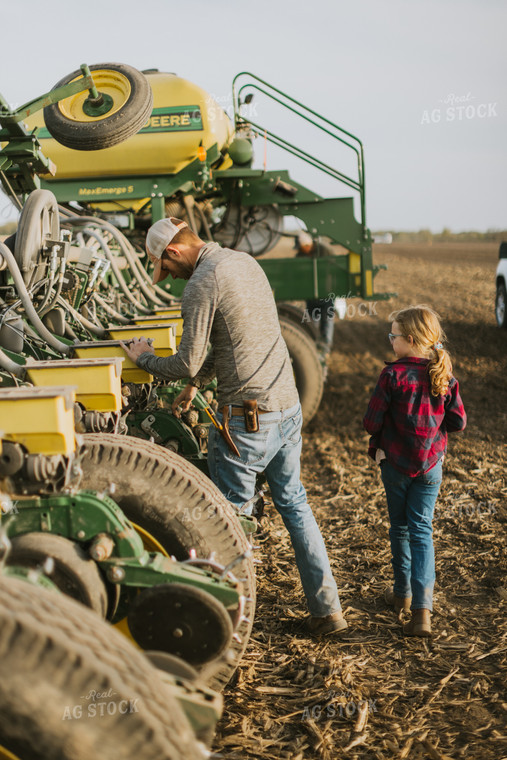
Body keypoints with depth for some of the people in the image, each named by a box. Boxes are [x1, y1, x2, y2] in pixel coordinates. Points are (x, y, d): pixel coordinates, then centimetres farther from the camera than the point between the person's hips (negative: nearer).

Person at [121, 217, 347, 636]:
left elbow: (187, 363, -13)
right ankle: (327, 608, 22)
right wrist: (196, 384, 30)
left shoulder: (202, 284, -14)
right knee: (294, 503, 18)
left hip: (247, 416, -8)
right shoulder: (245, 261, 13)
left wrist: (145, 358, 6)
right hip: (288, 404, 8)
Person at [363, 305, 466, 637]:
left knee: (400, 526, 16)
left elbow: (373, 421, -13)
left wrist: (378, 443, 8)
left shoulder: (392, 375, -16)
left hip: (395, 462, -2)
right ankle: (422, 609, -6)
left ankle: (403, 593, 32)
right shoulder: (445, 377, -5)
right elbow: (458, 422, -2)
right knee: (422, 529, 5)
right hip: (431, 465, 2)